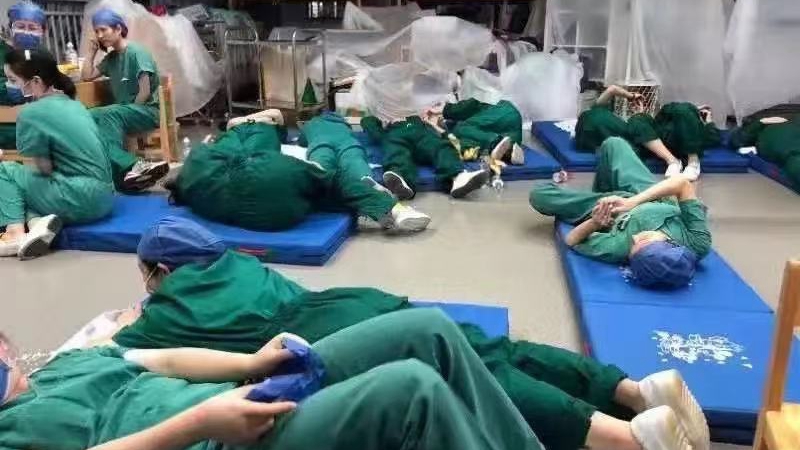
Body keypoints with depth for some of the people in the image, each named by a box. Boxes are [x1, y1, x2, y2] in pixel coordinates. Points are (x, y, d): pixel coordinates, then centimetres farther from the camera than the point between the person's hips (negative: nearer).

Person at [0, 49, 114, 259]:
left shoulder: (32, 113, -12)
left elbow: (44, 168, -6)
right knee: (21, 176, 21)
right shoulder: (71, 103, 13)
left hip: (82, 199, -8)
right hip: (103, 196, 8)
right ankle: (39, 221, -3)